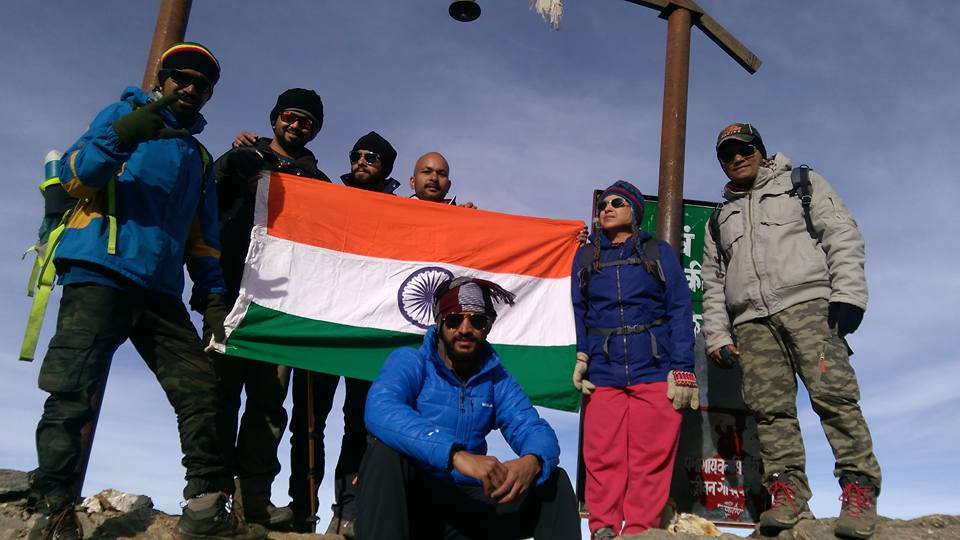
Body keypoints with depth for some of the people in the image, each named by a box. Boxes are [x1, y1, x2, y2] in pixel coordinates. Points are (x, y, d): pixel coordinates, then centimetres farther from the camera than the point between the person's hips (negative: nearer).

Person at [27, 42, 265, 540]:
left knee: (200, 390, -4)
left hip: (161, 290, 5)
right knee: (72, 395, -11)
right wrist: (123, 135, -19)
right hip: (100, 273, -5)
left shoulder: (200, 158, 26)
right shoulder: (122, 115, 12)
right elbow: (73, 175, -1)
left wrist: (213, 297, 12)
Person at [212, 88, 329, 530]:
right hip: (232, 292, -2)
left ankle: (253, 497, -3)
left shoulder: (318, 182, 22)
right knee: (223, 389, -6)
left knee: (269, 398, -3)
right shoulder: (242, 159, 15)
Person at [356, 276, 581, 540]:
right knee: (387, 451, -33)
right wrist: (456, 455, -40)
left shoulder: (497, 379, 8)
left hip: (467, 506, 4)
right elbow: (380, 411, -27)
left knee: (553, 480, -8)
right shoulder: (408, 361, -6)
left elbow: (533, 428, -4)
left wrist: (531, 462, -31)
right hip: (407, 501, -4)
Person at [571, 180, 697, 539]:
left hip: (655, 371, -1)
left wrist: (682, 370, -7)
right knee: (602, 457, 0)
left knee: (651, 458, -3)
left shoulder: (659, 252, 9)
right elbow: (578, 314, 11)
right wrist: (581, 356, -5)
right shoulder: (586, 257, 14)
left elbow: (679, 311, 3)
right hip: (603, 374, 2)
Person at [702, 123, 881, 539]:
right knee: (769, 408, -7)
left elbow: (842, 236, 5)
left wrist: (847, 295, -9)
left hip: (808, 303, -4)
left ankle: (859, 487, -13)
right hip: (751, 321, 4)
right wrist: (716, 336, 11)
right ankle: (788, 493, -6)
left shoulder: (802, 184, 17)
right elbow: (713, 284, 23)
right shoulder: (721, 219, 28)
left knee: (833, 393, -17)